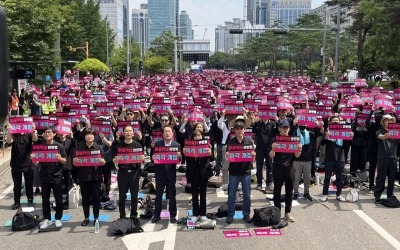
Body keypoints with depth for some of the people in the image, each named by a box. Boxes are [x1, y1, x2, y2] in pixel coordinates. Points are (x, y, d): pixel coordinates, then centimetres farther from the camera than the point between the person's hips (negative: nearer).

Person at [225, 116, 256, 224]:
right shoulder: (231, 142, 0)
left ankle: (246, 214, 21)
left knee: (247, 195, 8)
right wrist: (227, 156, -23)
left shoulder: (249, 141, 1)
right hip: (234, 171, 0)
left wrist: (253, 155, -20)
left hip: (246, 171, 0)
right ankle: (230, 215, 16)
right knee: (231, 195, 5)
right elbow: (228, 157, 0)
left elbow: (252, 157, 2)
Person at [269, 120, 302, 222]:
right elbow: (271, 156, -5)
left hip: (289, 167, 3)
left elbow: (296, 155, 7)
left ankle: (288, 212, 17)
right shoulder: (275, 140, -2)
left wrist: (299, 150, -14)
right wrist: (273, 149, -25)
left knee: (289, 190, 7)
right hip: (278, 168, -3)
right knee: (277, 190, 4)